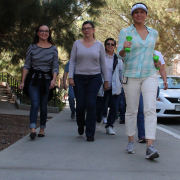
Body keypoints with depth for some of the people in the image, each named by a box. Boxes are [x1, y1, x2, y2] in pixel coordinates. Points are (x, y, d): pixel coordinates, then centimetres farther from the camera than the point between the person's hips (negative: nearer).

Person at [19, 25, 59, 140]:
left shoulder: (53, 49, 6)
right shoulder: (32, 48, 6)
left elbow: (56, 67, 3)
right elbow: (27, 66, 8)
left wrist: (53, 80, -13)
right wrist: (23, 82, 2)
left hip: (47, 79, 1)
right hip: (33, 78, -1)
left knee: (43, 105, 4)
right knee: (35, 103, -15)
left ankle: (42, 129, 15)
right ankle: (33, 129, -21)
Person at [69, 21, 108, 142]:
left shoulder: (99, 45, 6)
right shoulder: (77, 44, 7)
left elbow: (103, 63, 9)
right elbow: (72, 61, 5)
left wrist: (106, 80, 8)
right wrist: (70, 77, -4)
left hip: (94, 78, -1)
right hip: (79, 77, 1)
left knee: (91, 105, -9)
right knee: (80, 105, 0)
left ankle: (90, 134, -2)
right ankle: (81, 124, 31)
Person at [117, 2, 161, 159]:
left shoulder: (154, 33, 11)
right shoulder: (125, 32, 1)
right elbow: (120, 54, -9)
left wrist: (155, 61, 9)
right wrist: (124, 49, -32)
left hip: (150, 75, 2)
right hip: (131, 75, -1)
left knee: (150, 109, -12)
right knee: (131, 110, 5)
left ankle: (150, 147, -19)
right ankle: (131, 142, 20)